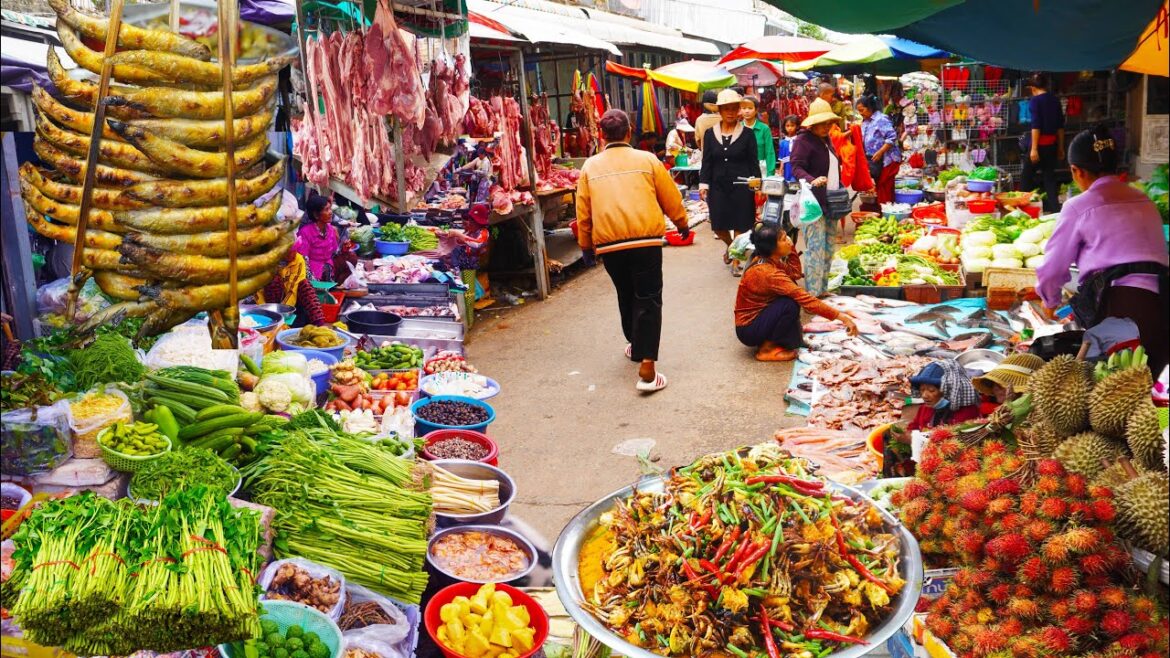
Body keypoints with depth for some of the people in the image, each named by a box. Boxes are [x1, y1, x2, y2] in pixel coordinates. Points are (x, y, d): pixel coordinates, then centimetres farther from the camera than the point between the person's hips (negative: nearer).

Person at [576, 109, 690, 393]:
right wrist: (682, 224, 27)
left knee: (626, 295, 23)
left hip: (608, 244, 2)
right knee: (648, 300, 0)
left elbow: (583, 212, 8)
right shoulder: (647, 160, 3)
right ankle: (646, 368, -10)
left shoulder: (590, 166, 6)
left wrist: (586, 245, 22)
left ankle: (635, 345, 42)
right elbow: (671, 198, 9)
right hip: (646, 240, -2)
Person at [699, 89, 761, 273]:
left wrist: (755, 180, -9)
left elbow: (753, 162, 2)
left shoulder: (748, 134, 0)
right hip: (718, 186, 2)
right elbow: (706, 161, 6)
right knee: (719, 225, 5)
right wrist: (703, 184, -2)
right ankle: (730, 246, 37)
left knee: (740, 224, 3)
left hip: (741, 186, -2)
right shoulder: (710, 134, 5)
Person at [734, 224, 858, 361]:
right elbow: (805, 299, -30)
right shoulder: (768, 272, -28)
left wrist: (790, 246, -2)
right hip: (748, 330, -9)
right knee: (790, 304, -24)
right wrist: (839, 316, -28)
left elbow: (795, 272, 9)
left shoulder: (764, 260, -1)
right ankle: (766, 349, -8)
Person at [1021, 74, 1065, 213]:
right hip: (1053, 143, 6)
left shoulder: (1035, 101, -9)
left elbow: (1036, 126, -16)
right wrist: (1061, 147, 19)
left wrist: (1034, 148, -16)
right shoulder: (1055, 100, 10)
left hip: (1041, 143, -6)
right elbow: (1060, 126, 12)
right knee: (1050, 176, 9)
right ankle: (1054, 208, 5)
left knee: (1026, 176, 6)